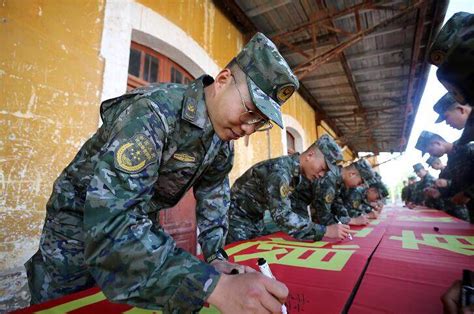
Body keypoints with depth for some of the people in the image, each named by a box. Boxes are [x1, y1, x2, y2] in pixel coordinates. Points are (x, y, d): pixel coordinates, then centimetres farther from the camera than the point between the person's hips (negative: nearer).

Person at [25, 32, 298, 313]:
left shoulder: (223, 139, -10)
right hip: (81, 226, -5)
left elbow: (215, 193, -1)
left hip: (142, 226, 6)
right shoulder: (152, 113, -35)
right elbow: (110, 224, -42)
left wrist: (215, 256, -12)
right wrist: (216, 287, -47)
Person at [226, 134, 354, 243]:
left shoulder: (296, 171, -2)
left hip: (256, 217, 8)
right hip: (238, 215, -8)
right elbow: (282, 216, -38)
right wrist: (325, 231, -37)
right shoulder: (279, 171, -31)